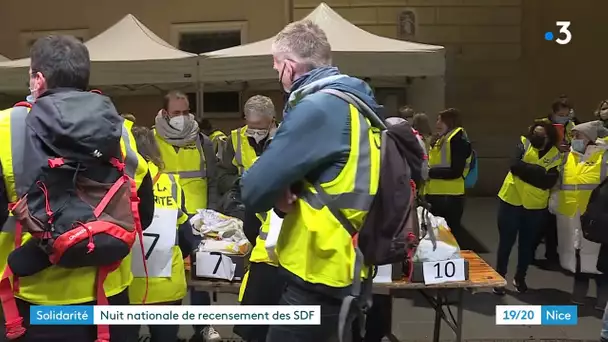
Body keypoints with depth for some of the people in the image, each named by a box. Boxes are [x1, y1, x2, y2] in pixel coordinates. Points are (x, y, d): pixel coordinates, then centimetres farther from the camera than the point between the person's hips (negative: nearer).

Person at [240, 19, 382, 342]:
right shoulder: (355, 102, 10)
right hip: (345, 265, 9)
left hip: (319, 273, -9)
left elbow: (254, 190, -22)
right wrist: (290, 192, -5)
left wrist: (280, 193, -2)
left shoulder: (318, 108, -20)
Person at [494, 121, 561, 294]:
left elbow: (549, 181, -18)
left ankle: (520, 278, 32)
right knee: (506, 241, 7)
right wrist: (538, 171, -21)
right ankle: (499, 278, 21)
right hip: (512, 200, -2)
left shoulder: (555, 155, -4)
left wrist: (525, 170, -22)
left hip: (536, 205, 2)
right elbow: (514, 165, -24)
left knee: (527, 243, 15)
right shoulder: (524, 143, -7)